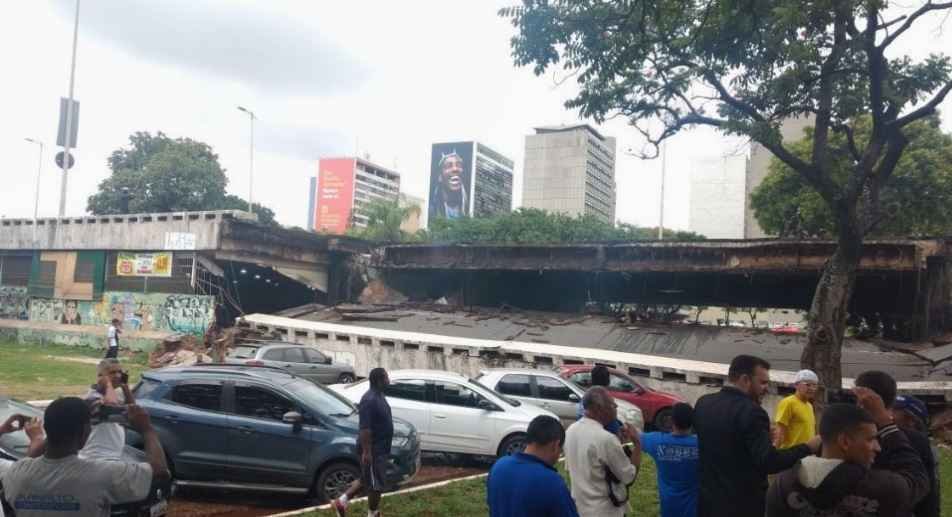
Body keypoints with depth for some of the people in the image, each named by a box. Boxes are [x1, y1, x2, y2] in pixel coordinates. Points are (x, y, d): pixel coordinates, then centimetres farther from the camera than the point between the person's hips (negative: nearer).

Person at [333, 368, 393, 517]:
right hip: (373, 450, -10)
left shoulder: (379, 395, 8)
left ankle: (341, 502, 27)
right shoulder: (370, 400, -24)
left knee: (366, 480, 20)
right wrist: (366, 452, -25)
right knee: (376, 484, 4)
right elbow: (365, 428, -25)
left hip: (380, 448, 10)